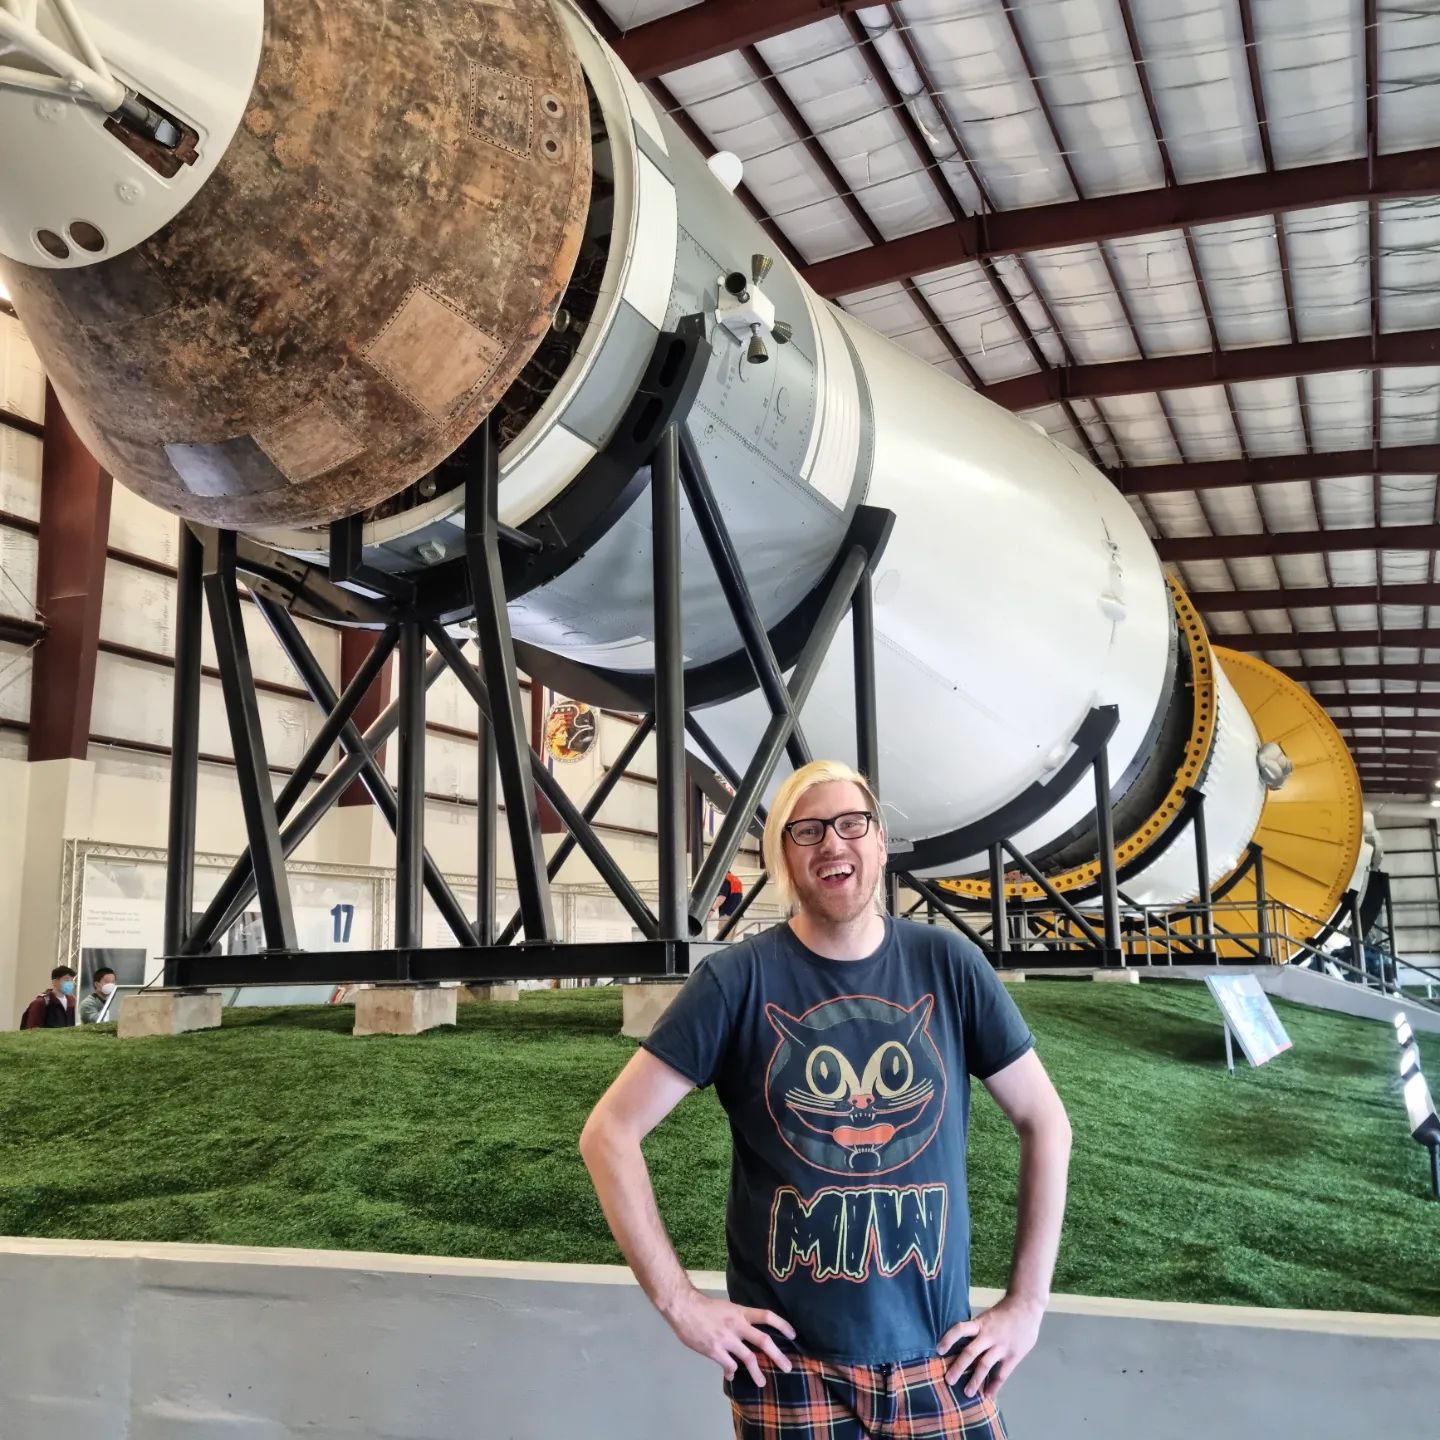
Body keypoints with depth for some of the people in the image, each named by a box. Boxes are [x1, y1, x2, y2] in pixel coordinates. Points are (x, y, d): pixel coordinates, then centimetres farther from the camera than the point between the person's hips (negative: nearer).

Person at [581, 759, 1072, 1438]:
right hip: (788, 1360, -1)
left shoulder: (946, 964, -4)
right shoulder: (737, 979, -11)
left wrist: (1026, 1302, 2)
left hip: (934, 1355, 2)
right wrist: (679, 1301, -11)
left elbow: (1045, 1122, 4)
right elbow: (609, 1132, -9)